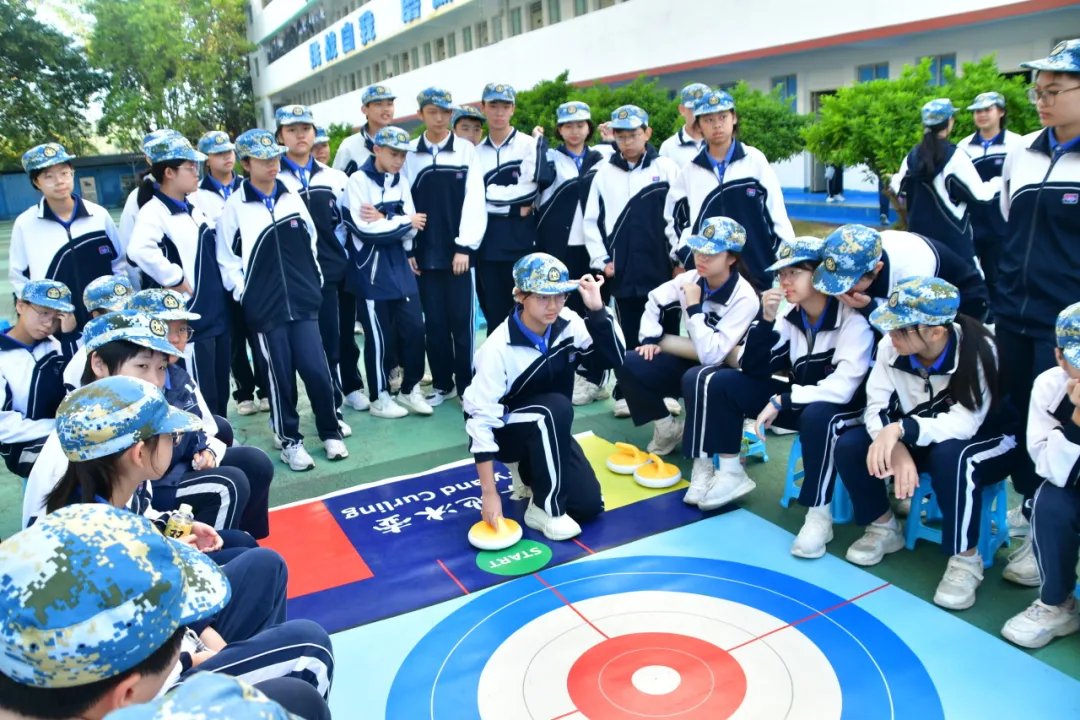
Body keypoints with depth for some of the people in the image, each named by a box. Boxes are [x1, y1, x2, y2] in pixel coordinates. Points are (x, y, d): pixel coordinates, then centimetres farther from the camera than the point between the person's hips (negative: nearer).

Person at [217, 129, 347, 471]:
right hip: (265, 309, -2)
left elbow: (311, 241, 16)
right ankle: (290, 441, 21)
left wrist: (315, 278, 11)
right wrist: (245, 295, -6)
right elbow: (228, 260, -2)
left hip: (303, 302, 3)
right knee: (280, 377, 5)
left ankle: (330, 433, 18)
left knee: (317, 370, -1)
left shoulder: (292, 198, 8)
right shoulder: (235, 207, -4)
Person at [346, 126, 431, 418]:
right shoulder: (358, 180, -7)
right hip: (373, 269, -5)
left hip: (400, 265, 5)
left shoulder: (401, 181, 9)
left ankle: (411, 388, 21)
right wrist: (403, 222, -8)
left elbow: (412, 227, 2)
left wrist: (384, 220, -15)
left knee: (415, 327, 3)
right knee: (379, 335, 4)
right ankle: (380, 397, 19)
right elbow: (364, 228, -17)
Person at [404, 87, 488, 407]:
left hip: (459, 251, -2)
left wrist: (465, 246, -10)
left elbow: (474, 200, -4)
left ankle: (467, 385, 11)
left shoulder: (467, 150, 2)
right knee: (434, 322, 7)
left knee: (462, 320, 1)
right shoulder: (410, 154, 6)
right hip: (425, 253, 2)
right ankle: (442, 383, 20)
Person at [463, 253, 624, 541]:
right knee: (556, 407, -36)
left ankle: (529, 472, 22)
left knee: (588, 504, -7)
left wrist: (596, 308, -25)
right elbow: (480, 419, -26)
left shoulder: (568, 323, -12)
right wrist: (489, 493, -27)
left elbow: (614, 358, -12)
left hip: (548, 429, 5)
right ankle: (544, 508, -19)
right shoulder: (499, 347, -28)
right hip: (504, 431, -5)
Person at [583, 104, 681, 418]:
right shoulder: (605, 172, 5)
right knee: (628, 334, 8)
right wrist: (601, 259, 1)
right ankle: (625, 393, 17)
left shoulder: (666, 168, 0)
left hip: (662, 267, -1)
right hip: (623, 271, 1)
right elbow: (591, 220, 6)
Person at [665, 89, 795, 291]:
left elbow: (776, 213, -1)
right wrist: (685, 258, 6)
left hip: (758, 270, -1)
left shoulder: (755, 160, 0)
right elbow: (674, 217, 15)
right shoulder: (690, 170, 5)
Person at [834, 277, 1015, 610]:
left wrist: (901, 429, -50)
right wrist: (896, 448, -37)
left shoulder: (978, 350, -29)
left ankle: (966, 559, -19)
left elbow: (964, 424, -36)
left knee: (951, 456, -39)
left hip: (986, 444, -4)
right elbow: (877, 406, -18)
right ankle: (884, 527, 4)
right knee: (849, 445, -20)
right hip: (915, 442, 4)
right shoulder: (890, 346, -18)